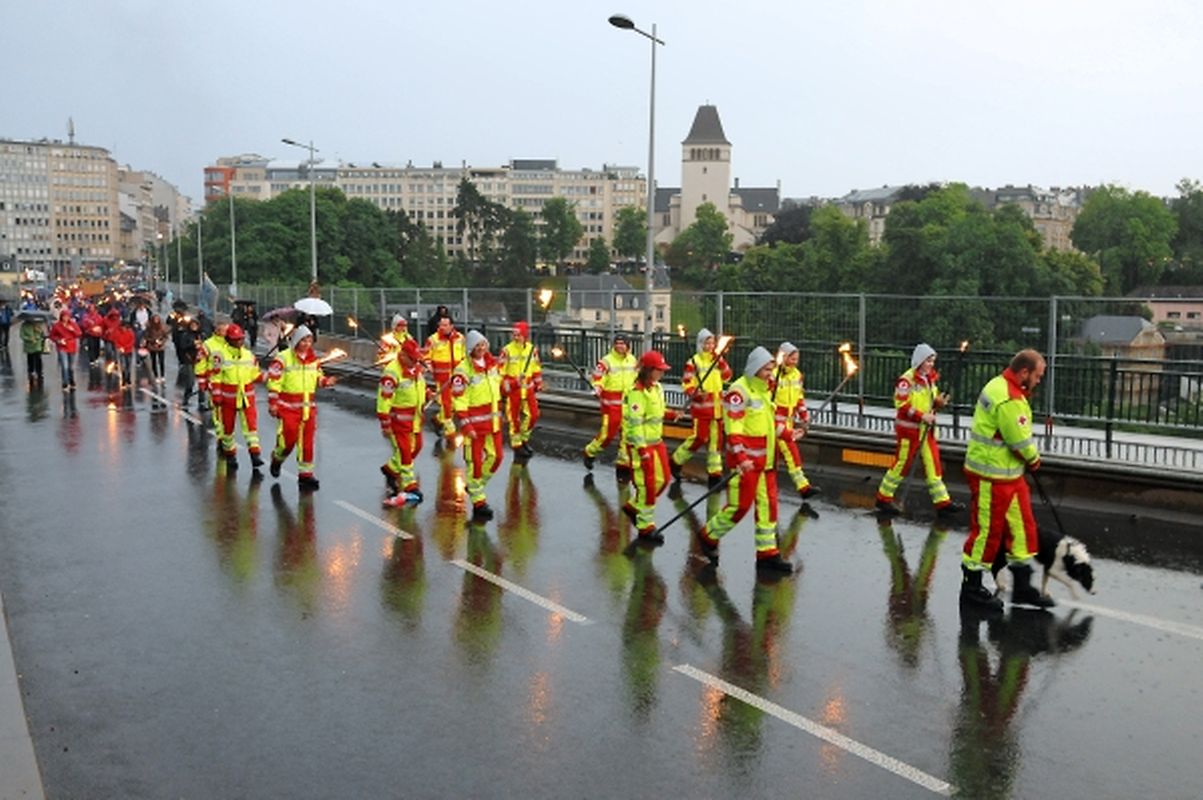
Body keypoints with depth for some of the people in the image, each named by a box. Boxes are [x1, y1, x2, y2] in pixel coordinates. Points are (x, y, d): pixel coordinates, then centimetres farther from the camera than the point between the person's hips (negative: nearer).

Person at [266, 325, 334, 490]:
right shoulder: (283, 359, -10)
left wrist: (325, 381, -6)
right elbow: (273, 382, -9)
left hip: (308, 407, 5)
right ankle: (277, 458, 31)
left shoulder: (313, 359, 7)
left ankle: (305, 474, 11)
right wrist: (273, 404, -12)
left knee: (307, 441, 4)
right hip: (288, 407, -4)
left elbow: (318, 377, 17)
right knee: (288, 438, -1)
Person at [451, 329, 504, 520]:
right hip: (474, 422, -7)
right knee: (475, 460, 1)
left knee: (496, 456, 10)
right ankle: (478, 501, 11)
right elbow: (459, 401, -16)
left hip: (493, 421, 7)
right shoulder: (463, 371, -15)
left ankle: (474, 485, 31)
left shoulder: (492, 364, 7)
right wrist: (466, 426, -20)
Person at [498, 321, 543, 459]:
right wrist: (504, 388, -10)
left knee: (532, 415, 4)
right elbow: (500, 371, -7)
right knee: (514, 418, 2)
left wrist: (538, 385, 17)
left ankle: (524, 439, 25)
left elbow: (537, 369, 15)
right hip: (512, 389, -4)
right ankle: (516, 445, 15)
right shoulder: (507, 350, -12)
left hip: (528, 388, 4)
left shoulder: (532, 350, 3)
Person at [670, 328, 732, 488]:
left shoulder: (717, 360, 12)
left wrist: (720, 360, -5)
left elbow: (727, 376, 5)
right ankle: (676, 461, 12)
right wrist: (695, 393, -25)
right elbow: (686, 383, -8)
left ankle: (715, 473, 14)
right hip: (701, 406, -6)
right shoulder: (694, 361, -6)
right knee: (699, 438, -7)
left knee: (716, 439, 7)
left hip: (716, 406, 6)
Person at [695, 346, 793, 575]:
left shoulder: (765, 390, 13)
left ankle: (767, 554, 14)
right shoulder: (739, 391, -15)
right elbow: (734, 429, -20)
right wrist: (741, 458, -26)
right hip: (745, 460, -8)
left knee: (768, 505, 7)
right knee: (739, 505, -3)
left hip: (766, 460, 8)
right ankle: (709, 536, 19)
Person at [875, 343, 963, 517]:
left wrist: (938, 402, -3)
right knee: (901, 465, 1)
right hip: (908, 429, -7)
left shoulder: (930, 379, 9)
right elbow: (901, 405, -20)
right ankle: (883, 498, 15)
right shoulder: (907, 379, -17)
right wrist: (922, 416, -22)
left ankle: (942, 502, 8)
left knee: (933, 464, 6)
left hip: (926, 429, 8)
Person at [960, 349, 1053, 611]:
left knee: (1023, 525, 15)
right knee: (987, 530, 0)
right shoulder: (1009, 400, -24)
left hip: (1010, 473, 11)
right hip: (991, 477, -11)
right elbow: (1021, 441, -22)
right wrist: (1034, 458, -2)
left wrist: (1030, 457, 3)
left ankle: (1023, 587, 25)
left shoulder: (1003, 386, 10)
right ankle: (971, 587, 14)